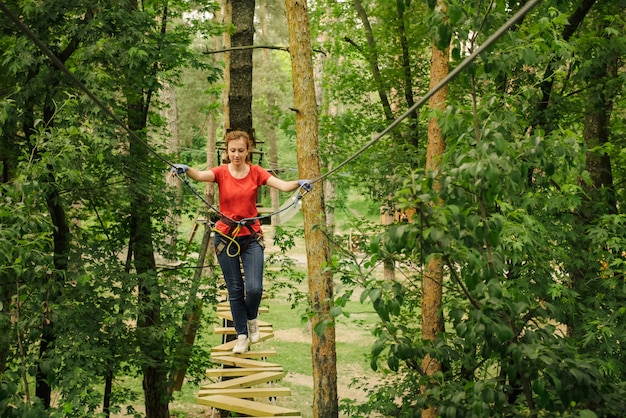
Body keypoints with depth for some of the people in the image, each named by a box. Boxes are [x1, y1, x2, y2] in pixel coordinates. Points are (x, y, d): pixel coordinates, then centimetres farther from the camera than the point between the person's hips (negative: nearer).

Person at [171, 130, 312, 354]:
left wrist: (298, 183, -36)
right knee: (235, 290, 5)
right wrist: (185, 169, -47)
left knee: (254, 288, -10)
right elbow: (201, 175, -25)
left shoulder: (256, 172, -2)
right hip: (226, 237, 0)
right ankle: (242, 335, 20)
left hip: (251, 237, 0)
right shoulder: (221, 172, -4)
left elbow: (282, 185, -15)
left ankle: (252, 319, 22)